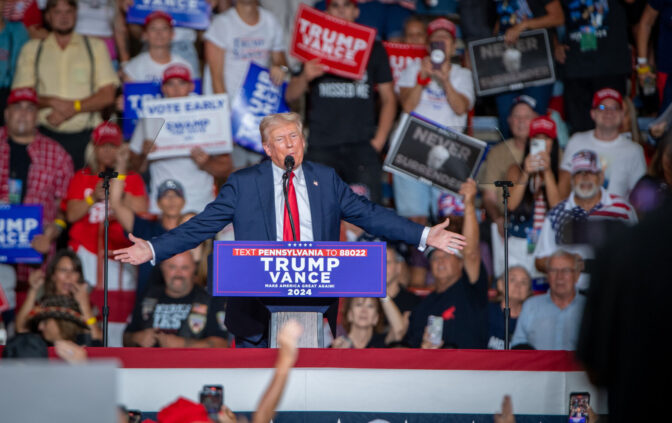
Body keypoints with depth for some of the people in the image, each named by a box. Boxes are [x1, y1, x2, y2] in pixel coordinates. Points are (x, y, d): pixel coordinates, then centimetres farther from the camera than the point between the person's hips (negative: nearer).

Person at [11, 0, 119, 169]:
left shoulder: (96, 47, 12)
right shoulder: (31, 49, 13)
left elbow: (107, 96, 4)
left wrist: (72, 108, -10)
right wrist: (53, 102, -13)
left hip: (85, 136, 0)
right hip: (47, 136, 0)